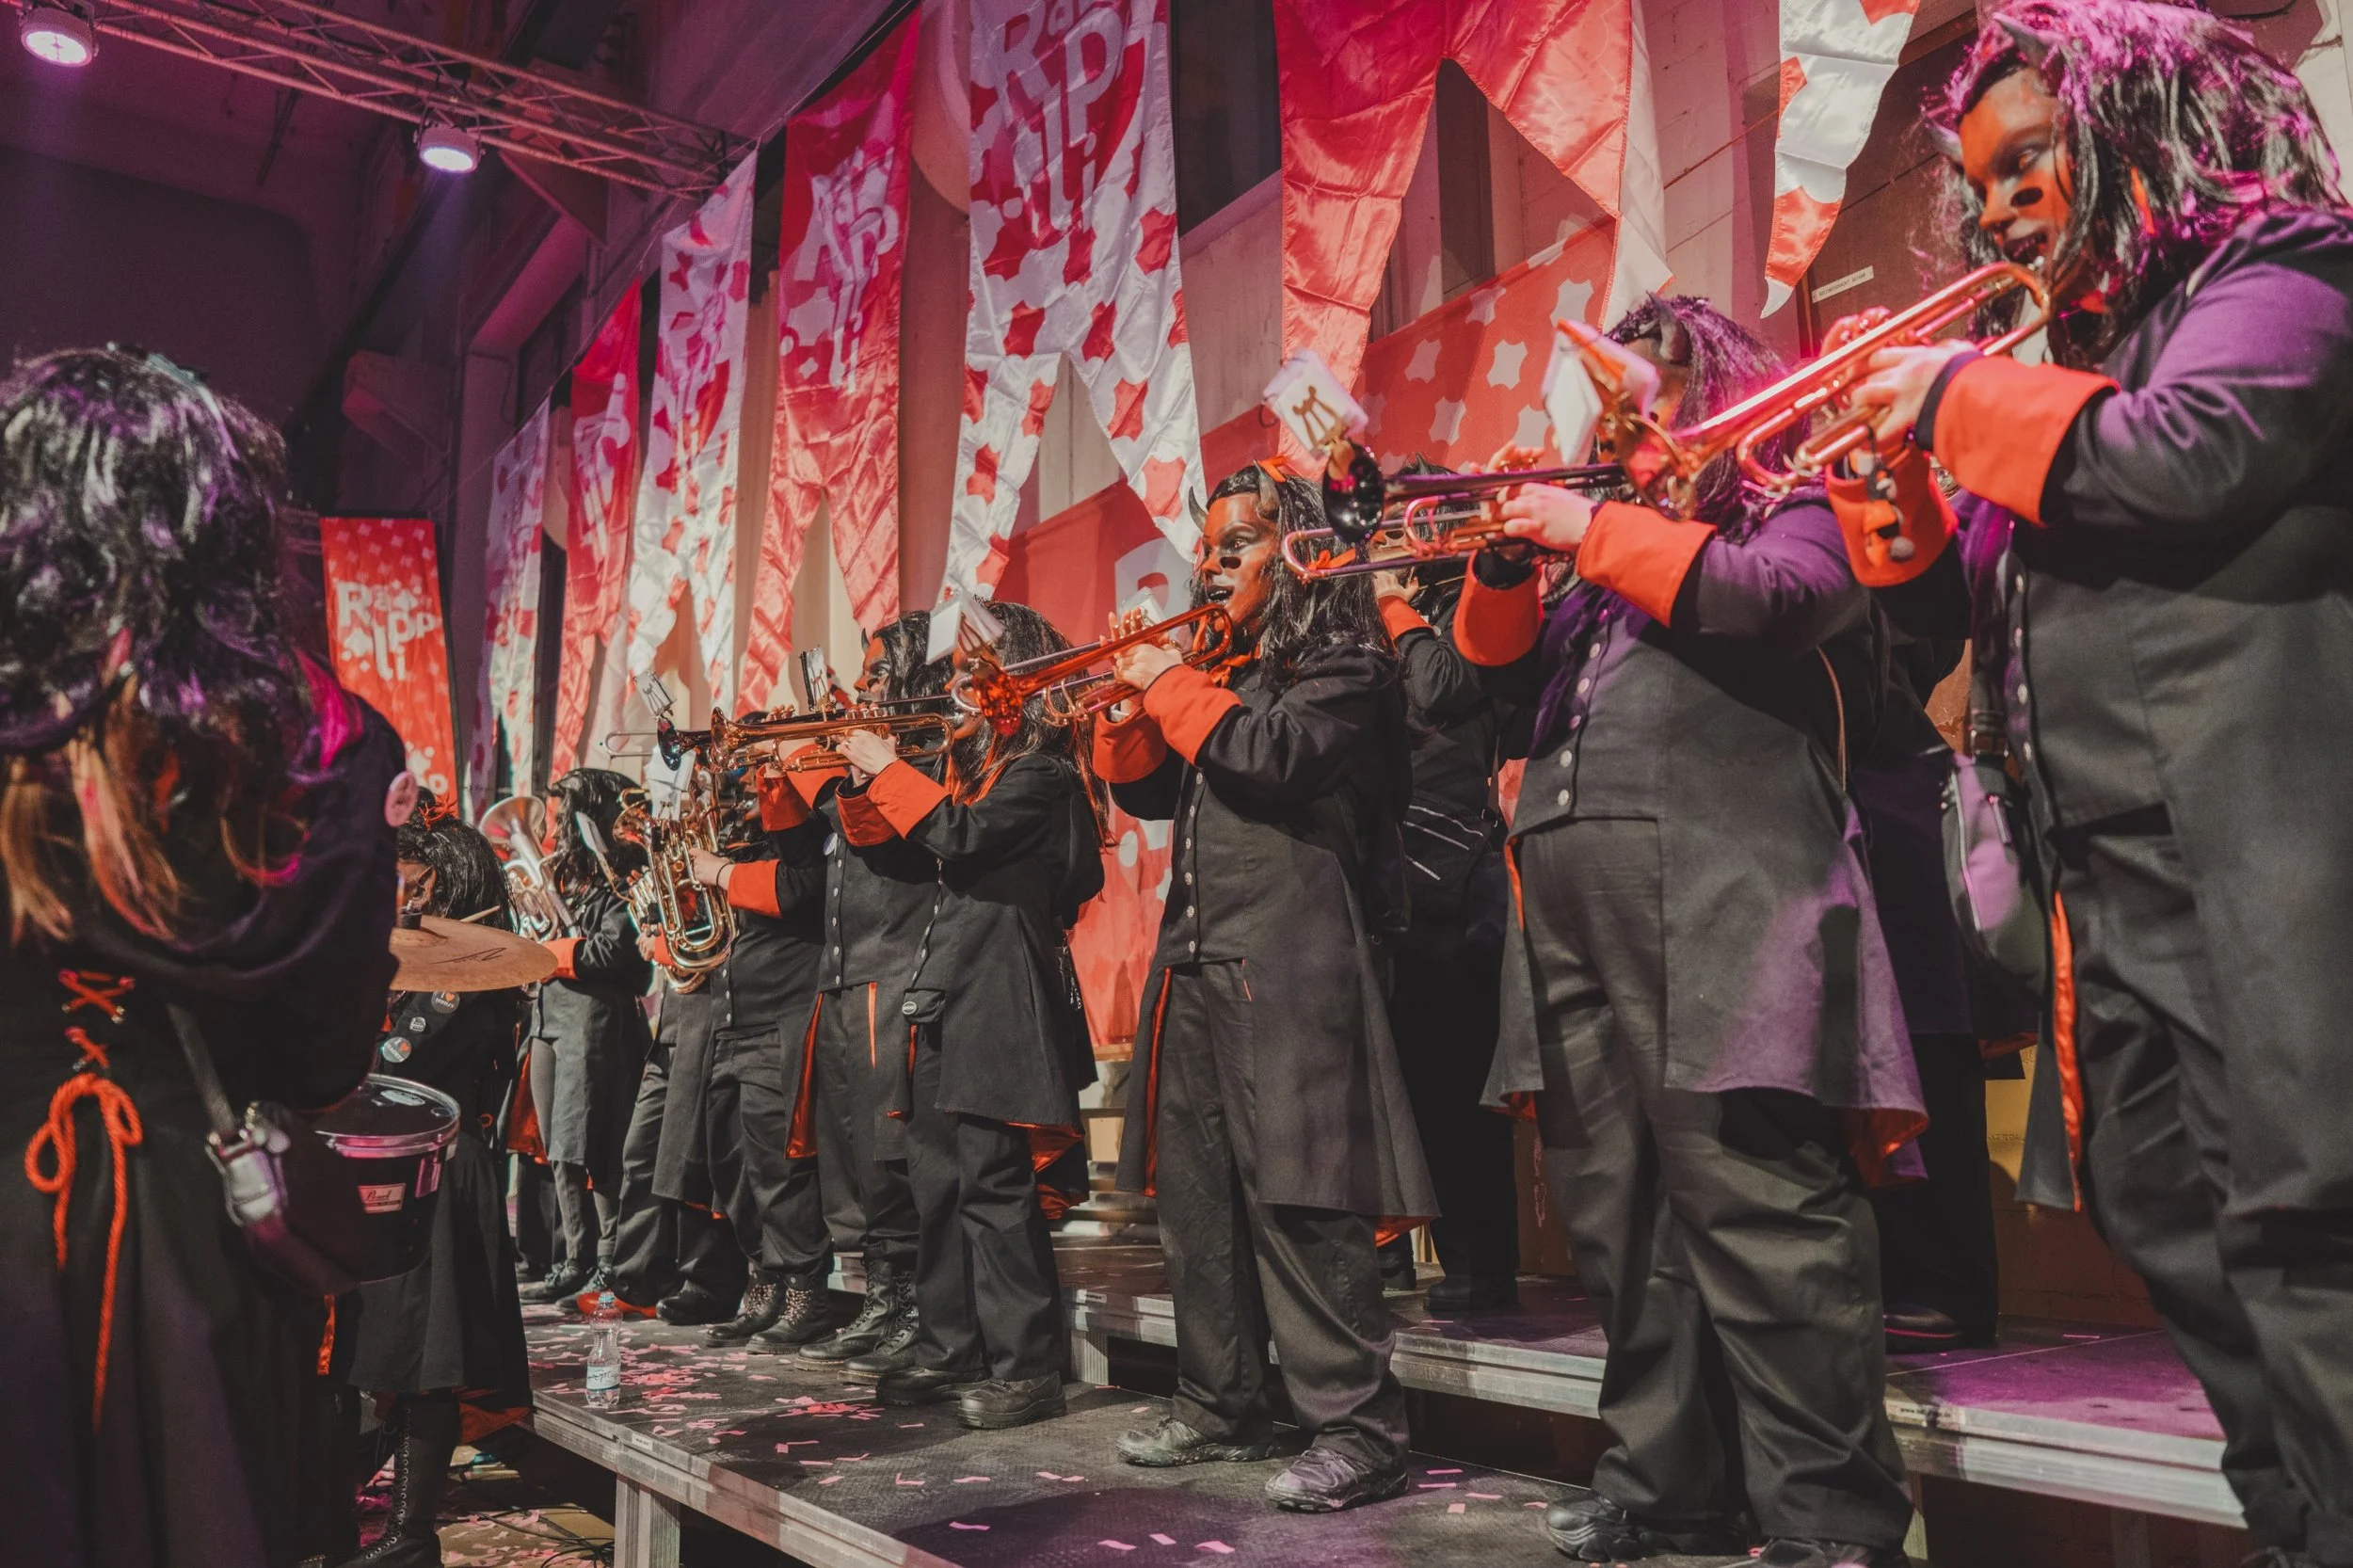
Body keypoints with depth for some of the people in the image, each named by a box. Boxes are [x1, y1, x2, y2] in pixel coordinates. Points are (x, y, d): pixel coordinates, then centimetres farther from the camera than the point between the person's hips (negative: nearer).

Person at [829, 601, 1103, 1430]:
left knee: (990, 1179, -10)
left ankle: (1027, 1367, -4)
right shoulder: (971, 760, 19)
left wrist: (887, 768, -11)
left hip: (996, 987, -9)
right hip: (943, 988, 9)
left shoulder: (1040, 768, -7)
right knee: (939, 1177, 11)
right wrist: (863, 776, 5)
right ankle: (951, 1351, 21)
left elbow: (963, 835, -21)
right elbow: (877, 837, 21)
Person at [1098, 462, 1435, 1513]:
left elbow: (1279, 754, -19)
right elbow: (1144, 793, 23)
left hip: (1289, 961, -8)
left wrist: (1172, 685, -8)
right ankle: (1221, 1408, 23)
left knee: (1298, 1200, -10)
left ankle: (1353, 1431, -2)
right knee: (1195, 1196, 11)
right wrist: (1129, 698, 6)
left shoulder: (1342, 663, -1)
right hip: (1195, 961, 9)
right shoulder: (1217, 663, 22)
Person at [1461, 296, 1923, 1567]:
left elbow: (1784, 598, -11)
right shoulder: (1600, 530, 28)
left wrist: (1597, 533, -7)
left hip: (1715, 894, -6)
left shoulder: (1785, 503, 12)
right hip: (1570, 902, 7)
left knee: (1756, 1206, -11)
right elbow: (1508, 676, 22)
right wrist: (1506, 561, 6)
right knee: (1619, 1213, 8)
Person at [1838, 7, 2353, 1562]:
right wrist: (1893, 481, 6)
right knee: (2165, 1216, 10)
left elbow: (2187, 456, -21)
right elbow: (1957, 602, 23)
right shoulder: (2094, 338, 24)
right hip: (2109, 867, 9)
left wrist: (1960, 395, -8)